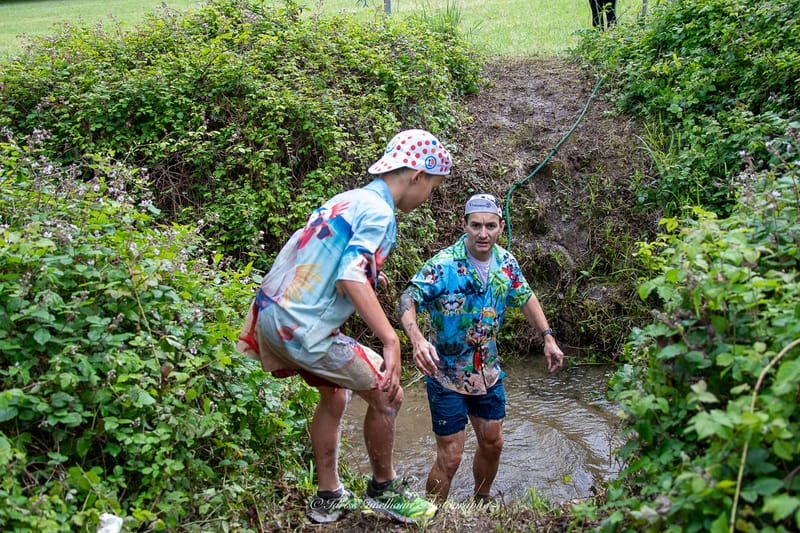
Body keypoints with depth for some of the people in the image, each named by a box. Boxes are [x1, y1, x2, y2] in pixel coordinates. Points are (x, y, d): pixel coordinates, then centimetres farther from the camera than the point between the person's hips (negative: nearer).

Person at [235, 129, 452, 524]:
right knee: (387, 396, 6)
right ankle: (383, 490, 25)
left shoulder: (346, 199, 13)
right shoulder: (380, 211, -13)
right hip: (303, 331, -9)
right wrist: (391, 340, -32)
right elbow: (352, 279, -28)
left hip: (269, 314, 9)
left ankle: (328, 498, 35)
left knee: (334, 394, 26)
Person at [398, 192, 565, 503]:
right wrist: (417, 339, -49)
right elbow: (407, 301, -30)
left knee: (492, 443, 18)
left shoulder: (506, 263, -4)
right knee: (450, 458, -5)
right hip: (446, 375, -6)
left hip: (488, 371, 6)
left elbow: (525, 298, 12)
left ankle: (481, 504, 43)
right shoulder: (443, 265, -22)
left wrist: (548, 338, 5)